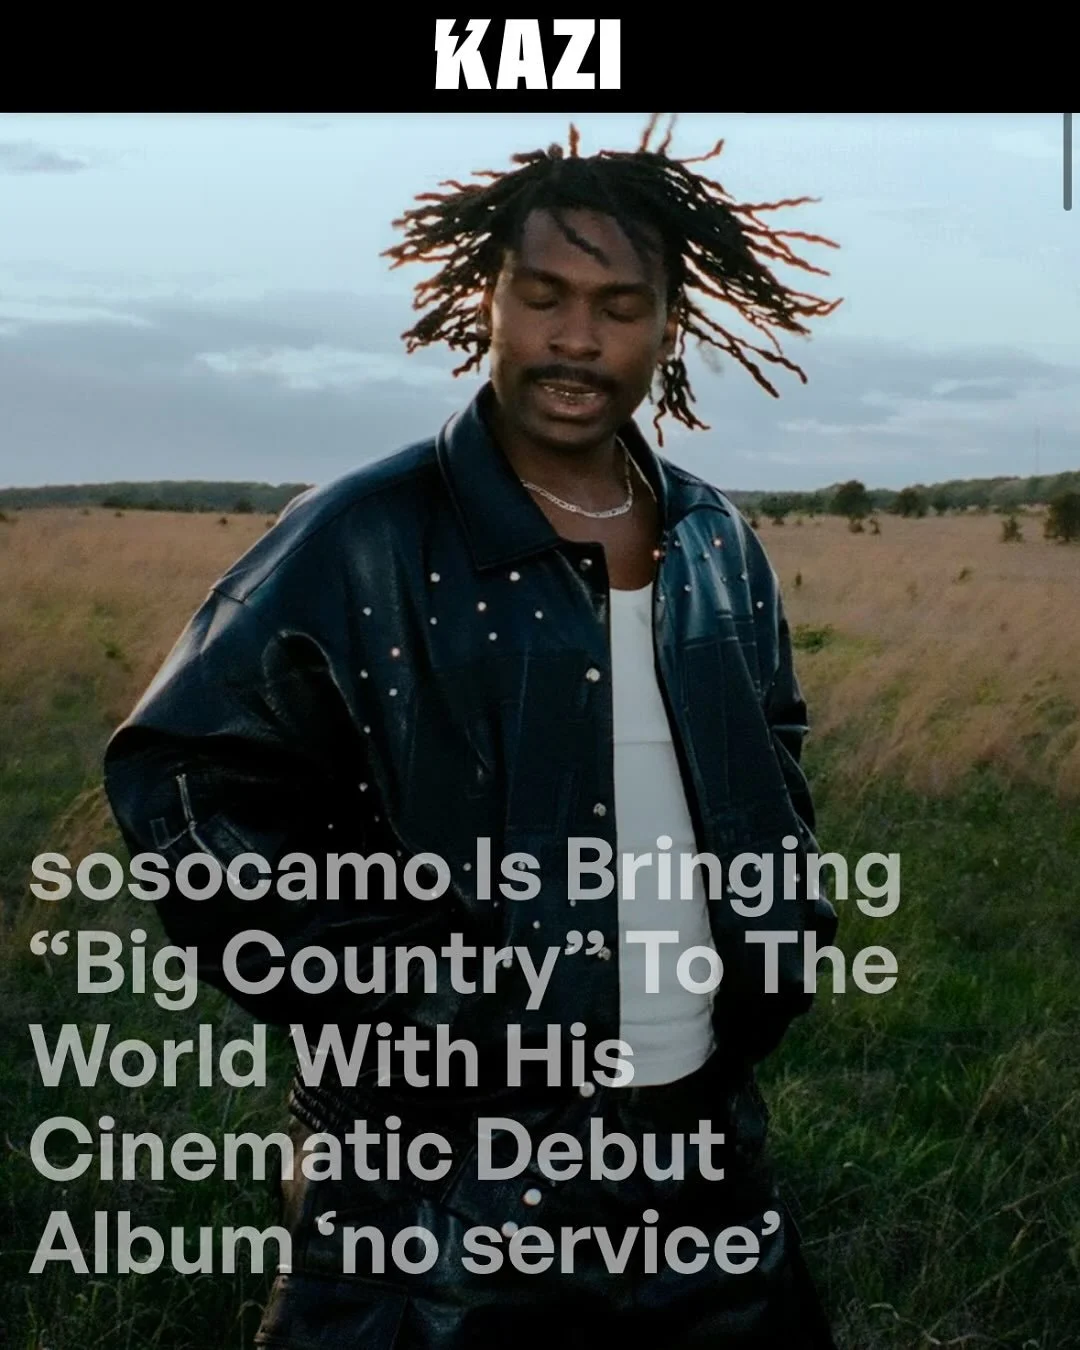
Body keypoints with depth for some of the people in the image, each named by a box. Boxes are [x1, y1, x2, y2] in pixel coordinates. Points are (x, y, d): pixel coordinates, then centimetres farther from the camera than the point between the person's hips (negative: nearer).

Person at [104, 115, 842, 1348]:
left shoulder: (718, 548, 4)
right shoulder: (361, 545, -14)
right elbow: (179, 778, -11)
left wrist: (783, 916, 8)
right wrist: (357, 984, -15)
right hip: (444, 1168, -5)